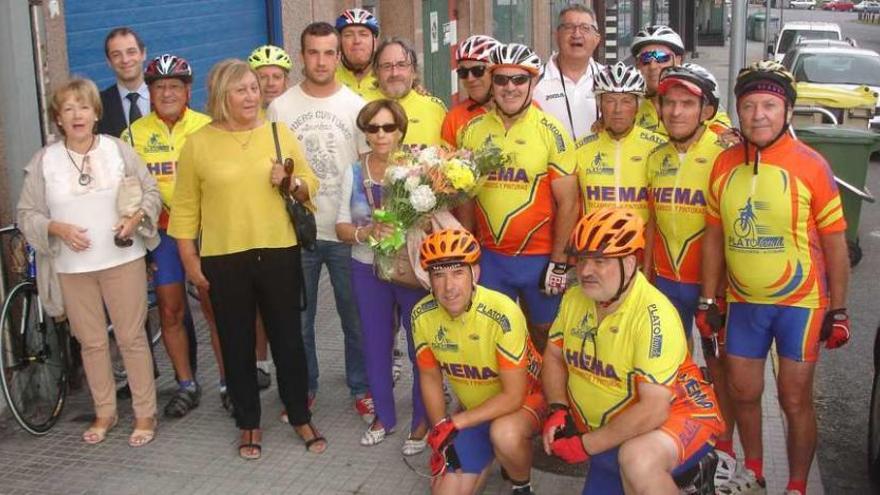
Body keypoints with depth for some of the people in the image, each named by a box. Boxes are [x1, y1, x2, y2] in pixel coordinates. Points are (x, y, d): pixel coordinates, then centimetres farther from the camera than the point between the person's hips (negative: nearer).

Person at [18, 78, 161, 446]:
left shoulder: (119, 149, 0)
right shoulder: (44, 160, 1)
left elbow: (151, 191, 3)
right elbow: (27, 214, 3)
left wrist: (136, 218, -15)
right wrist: (57, 228, -14)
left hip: (122, 260, -1)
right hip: (72, 266, 1)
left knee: (132, 338, 3)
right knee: (91, 342, 11)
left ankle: (145, 414, 14)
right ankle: (105, 412, 26)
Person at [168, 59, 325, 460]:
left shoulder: (279, 133, 4)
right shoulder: (197, 143, -1)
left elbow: (310, 186, 10)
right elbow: (185, 208, 1)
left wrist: (292, 183, -11)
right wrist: (189, 259, -2)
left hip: (279, 253, 1)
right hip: (224, 260, -1)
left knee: (287, 339, 9)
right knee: (237, 345, 9)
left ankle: (301, 418, 25)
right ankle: (249, 424, 24)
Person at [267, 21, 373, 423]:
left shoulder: (355, 106, 0)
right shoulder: (280, 108, 1)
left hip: (347, 231, 0)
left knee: (356, 317, 8)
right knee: (297, 318, 11)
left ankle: (361, 388, 23)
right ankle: (303, 388, 27)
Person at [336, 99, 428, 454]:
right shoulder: (354, 172, 4)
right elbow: (342, 227, 3)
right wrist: (366, 232, -16)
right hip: (368, 271, 4)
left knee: (421, 345, 2)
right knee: (375, 345, 15)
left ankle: (423, 420, 21)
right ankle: (384, 415, 34)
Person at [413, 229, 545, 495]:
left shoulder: (502, 314, -32)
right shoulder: (422, 316, -16)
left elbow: (513, 396, -25)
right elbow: (431, 378, 0)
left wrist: (454, 423, -26)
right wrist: (440, 438, -6)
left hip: (523, 398, -4)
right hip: (473, 409, 5)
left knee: (505, 433, -38)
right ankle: (487, 459, 27)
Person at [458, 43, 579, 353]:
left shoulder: (551, 131, -8)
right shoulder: (473, 130, 2)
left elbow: (567, 202, -8)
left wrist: (559, 262, -11)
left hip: (539, 257, -3)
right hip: (489, 256, 3)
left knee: (544, 334, 11)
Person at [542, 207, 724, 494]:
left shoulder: (653, 315, -27)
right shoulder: (574, 299, -5)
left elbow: (654, 409, -30)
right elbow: (554, 356, 9)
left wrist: (585, 445, -25)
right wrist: (558, 410, -9)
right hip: (611, 432, 7)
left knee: (638, 459, -38)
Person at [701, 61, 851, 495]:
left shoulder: (810, 166, -11)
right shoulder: (724, 165, 1)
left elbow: (834, 243, -6)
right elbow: (714, 237, 8)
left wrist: (838, 310, -6)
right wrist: (707, 301, 7)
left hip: (799, 304, -4)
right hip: (743, 302, 4)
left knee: (795, 400, 5)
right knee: (743, 393, 15)